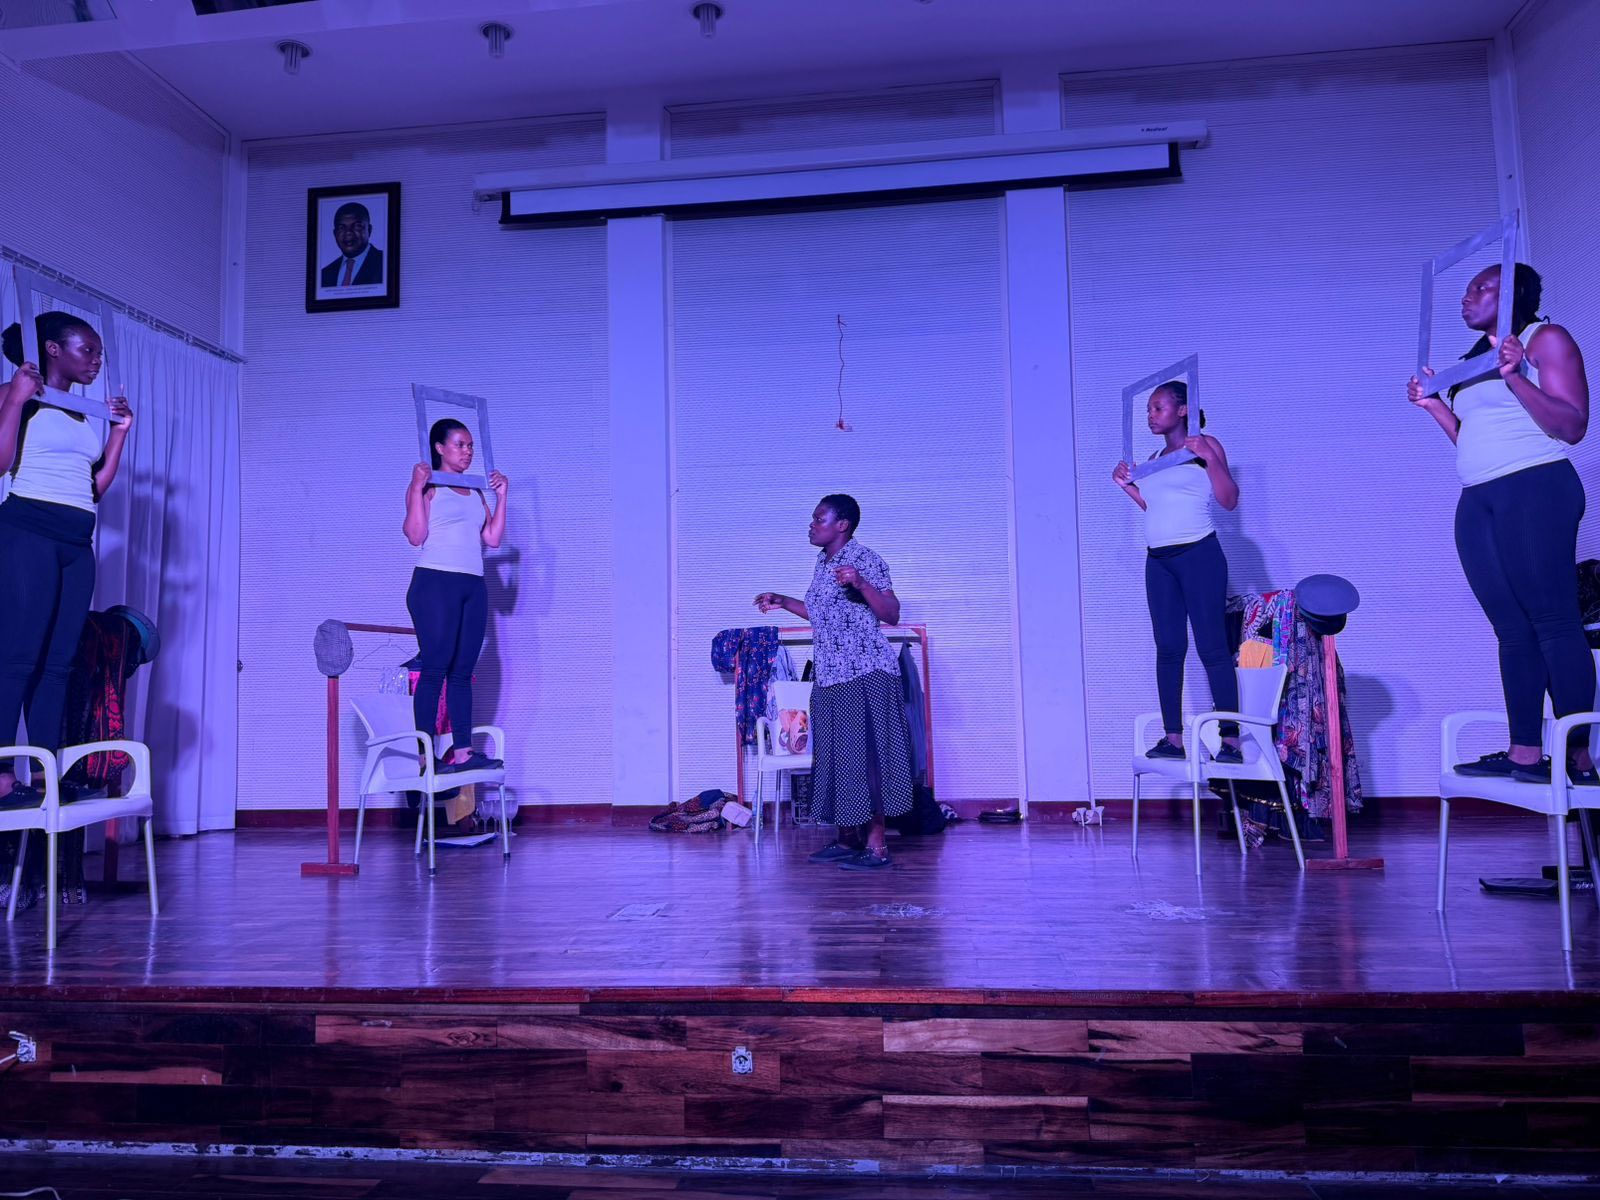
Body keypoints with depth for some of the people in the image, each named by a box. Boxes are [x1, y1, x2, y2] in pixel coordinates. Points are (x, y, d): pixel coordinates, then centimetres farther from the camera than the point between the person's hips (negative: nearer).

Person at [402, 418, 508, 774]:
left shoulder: (476, 491, 20)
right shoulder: (427, 485, 2)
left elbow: (493, 538, 13)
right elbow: (416, 536, -10)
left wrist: (501, 496, 14)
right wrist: (417, 488, -12)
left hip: (473, 586, 6)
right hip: (435, 583, -6)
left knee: (462, 671, 5)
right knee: (434, 668, -9)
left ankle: (462, 751, 5)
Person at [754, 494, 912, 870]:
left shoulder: (865, 560, -9)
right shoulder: (823, 562, 16)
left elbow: (892, 614, -14)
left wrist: (861, 584, -27)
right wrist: (783, 602, 25)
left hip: (865, 674, -9)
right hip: (830, 677, 9)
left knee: (866, 754, -8)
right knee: (836, 756, 11)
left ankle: (877, 845, -3)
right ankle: (847, 840, 20)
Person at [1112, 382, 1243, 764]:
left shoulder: (1205, 446, 0)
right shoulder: (1155, 458, 17)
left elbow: (1229, 500, -6)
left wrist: (1210, 458, -17)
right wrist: (1126, 484, 17)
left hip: (1199, 555, -6)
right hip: (1158, 561, 7)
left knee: (1212, 647, -8)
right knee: (1168, 648, 3)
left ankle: (1230, 741, -7)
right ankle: (1172, 738, 5)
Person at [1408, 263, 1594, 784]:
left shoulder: (1546, 339, 2)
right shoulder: (1474, 360, 22)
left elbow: (1572, 427, -9)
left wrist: (1516, 376, -18)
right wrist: (1434, 404, 15)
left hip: (1535, 489, -7)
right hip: (1477, 503, 7)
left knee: (1553, 620, -11)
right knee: (1513, 630, 2)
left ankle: (1579, 756, -10)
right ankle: (1525, 752, 0)